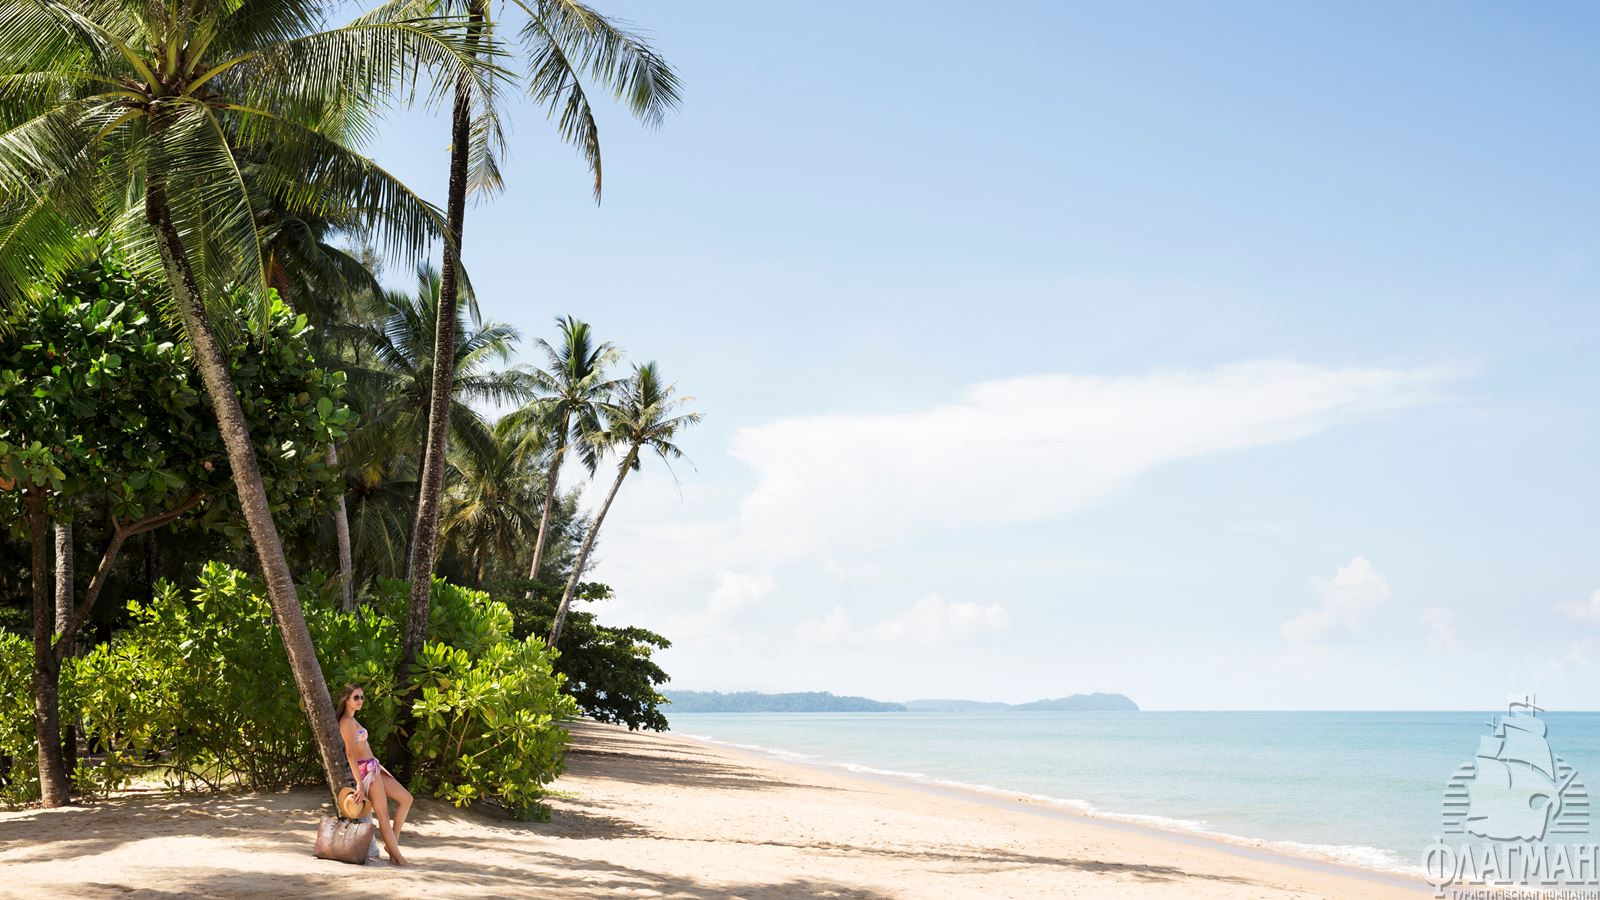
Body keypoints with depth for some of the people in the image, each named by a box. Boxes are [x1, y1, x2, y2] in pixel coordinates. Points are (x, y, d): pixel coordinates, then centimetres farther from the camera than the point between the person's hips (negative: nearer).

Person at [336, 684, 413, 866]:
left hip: (374, 768, 10)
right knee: (384, 816, -5)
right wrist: (359, 783, -23)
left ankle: (392, 842, 12)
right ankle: (397, 857, 0)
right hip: (366, 770, -10)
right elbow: (350, 753, -19)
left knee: (406, 798, 9)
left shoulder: (351, 720, 17)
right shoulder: (347, 721, -13)